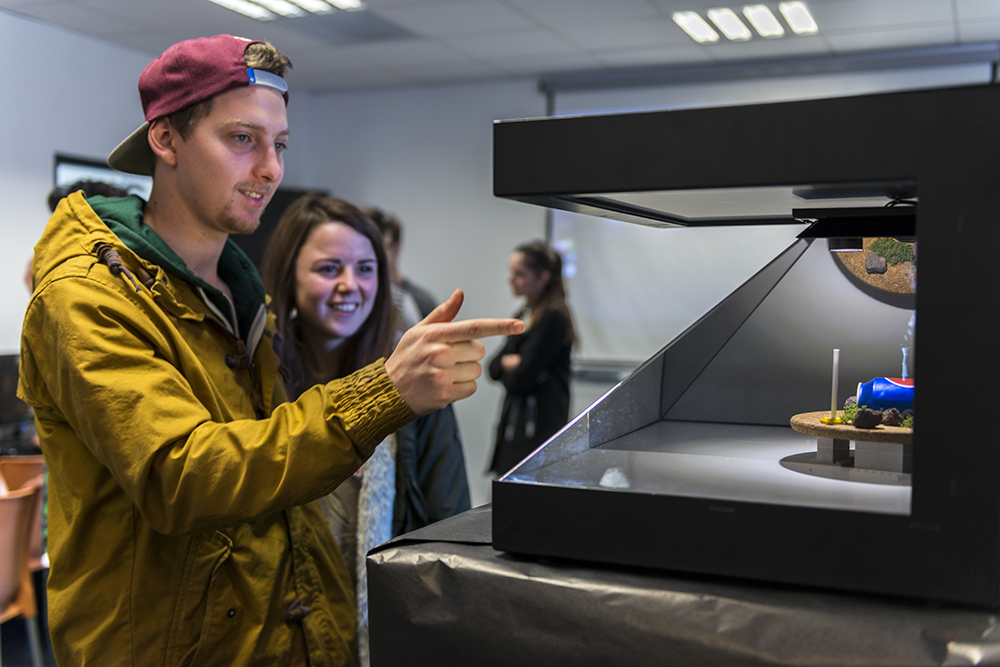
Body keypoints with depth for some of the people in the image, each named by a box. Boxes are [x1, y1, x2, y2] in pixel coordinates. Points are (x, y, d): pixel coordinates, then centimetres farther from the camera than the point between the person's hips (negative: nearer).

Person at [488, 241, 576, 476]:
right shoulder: (524, 314, 15)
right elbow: (494, 368, 14)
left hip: (539, 432, -9)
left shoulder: (553, 317, -13)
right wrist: (509, 362, -8)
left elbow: (520, 380, -16)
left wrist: (507, 364, 5)